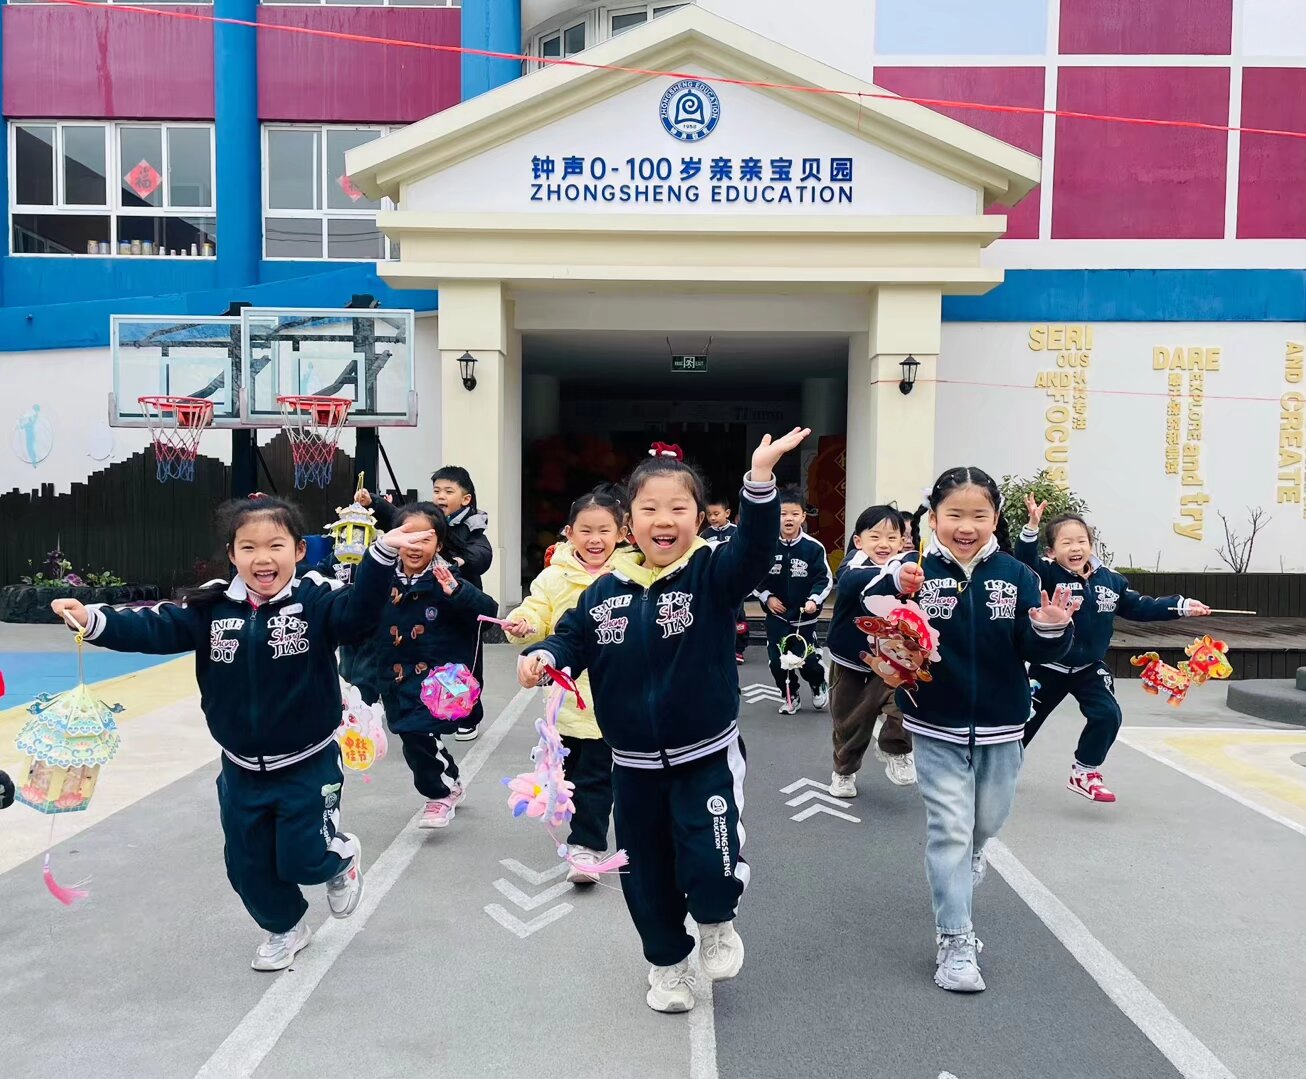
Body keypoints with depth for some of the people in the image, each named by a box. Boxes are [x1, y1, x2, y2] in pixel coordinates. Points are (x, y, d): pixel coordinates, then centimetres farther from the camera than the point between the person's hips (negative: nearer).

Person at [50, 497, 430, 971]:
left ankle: (342, 857, 39)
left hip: (307, 766, -4)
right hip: (242, 769, 5)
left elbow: (359, 613, -34)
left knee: (301, 858, 2)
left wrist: (383, 554, -48)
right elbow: (155, 628, -8)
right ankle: (285, 928, 44)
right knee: (247, 863, 17)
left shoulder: (316, 599, -17)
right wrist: (94, 620, -23)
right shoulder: (211, 607, -6)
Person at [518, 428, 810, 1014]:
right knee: (647, 872, 15)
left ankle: (717, 924, 26)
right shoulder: (605, 592, -2)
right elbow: (573, 637, 6)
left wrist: (760, 477, -46)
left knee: (710, 866, -11)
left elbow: (754, 548, -30)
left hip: (706, 756, -3)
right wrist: (542, 656, -16)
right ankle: (667, 962, 41)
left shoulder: (711, 575, -13)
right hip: (634, 763, 4)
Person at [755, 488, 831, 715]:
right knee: (777, 661, 5)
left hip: (804, 616, -2)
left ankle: (819, 685, 34)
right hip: (776, 615, 2)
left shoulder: (814, 547, -11)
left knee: (807, 661, 0)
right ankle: (790, 697, 28)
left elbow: (824, 579, -5)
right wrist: (767, 597, -7)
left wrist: (814, 599, -19)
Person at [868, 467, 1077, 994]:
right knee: (949, 828, 0)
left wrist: (1051, 629, -27)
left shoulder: (1015, 575, -5)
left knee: (989, 819, 20)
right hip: (937, 728, -3)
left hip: (1000, 726, 3)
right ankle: (955, 941, 12)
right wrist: (895, 590, -41)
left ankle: (967, 856, 51)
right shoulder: (915, 572, -12)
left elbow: (1037, 652, -7)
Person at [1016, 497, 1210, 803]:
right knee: (1026, 718, 9)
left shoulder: (1110, 580, -4)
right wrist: (1032, 525, -50)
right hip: (1048, 665, -3)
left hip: (1089, 668, 4)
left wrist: (1182, 606, 3)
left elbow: (1139, 607, 6)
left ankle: (1085, 772, 10)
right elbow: (1025, 560, -37)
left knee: (1108, 715, -9)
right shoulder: (1048, 575, -19)